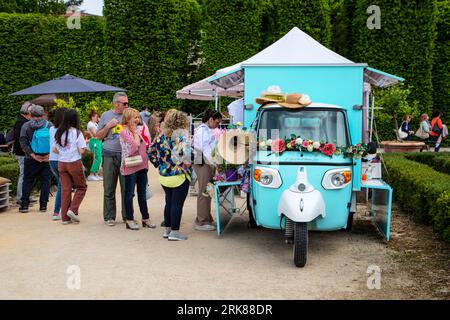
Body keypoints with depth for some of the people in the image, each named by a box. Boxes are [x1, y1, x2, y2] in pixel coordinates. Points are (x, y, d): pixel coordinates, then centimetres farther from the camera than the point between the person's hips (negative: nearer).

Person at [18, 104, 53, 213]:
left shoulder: (26, 126, -1)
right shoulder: (50, 125, 0)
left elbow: (23, 143, -8)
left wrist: (33, 155, -10)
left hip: (31, 159, 0)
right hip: (47, 158, 0)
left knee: (28, 181, 10)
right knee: (45, 181, 8)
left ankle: (24, 205, 8)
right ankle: (43, 205, 8)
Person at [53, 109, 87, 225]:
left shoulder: (59, 132, 6)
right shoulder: (77, 133, -10)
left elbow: (54, 149, 8)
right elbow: (81, 150, -13)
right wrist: (85, 144, 6)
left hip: (61, 163, 5)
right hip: (74, 163, -5)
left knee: (65, 189, 8)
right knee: (82, 187, 13)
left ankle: (65, 217, 9)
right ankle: (73, 209, -2)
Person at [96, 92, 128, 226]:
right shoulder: (106, 116, 8)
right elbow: (98, 136, 9)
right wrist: (108, 126, -5)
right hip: (110, 155, 0)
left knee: (127, 188, 3)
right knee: (109, 188, 3)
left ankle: (127, 216, 13)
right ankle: (109, 217, 13)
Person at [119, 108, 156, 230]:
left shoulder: (137, 130, 13)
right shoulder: (124, 132, -11)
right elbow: (134, 147, -20)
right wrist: (135, 133, -10)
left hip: (142, 166, 7)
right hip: (130, 167, -7)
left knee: (142, 194, 13)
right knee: (129, 194, 3)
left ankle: (145, 218, 22)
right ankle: (130, 220, 12)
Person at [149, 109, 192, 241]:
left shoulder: (162, 134, 8)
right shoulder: (182, 133, -12)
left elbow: (151, 151, 14)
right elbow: (185, 152, -29)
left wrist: (159, 164, 18)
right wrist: (187, 165, -16)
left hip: (164, 176, 7)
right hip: (179, 176, -7)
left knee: (169, 202, 18)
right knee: (177, 203, 2)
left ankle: (167, 229, 25)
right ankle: (174, 232, 7)